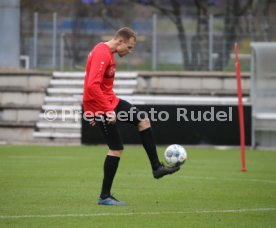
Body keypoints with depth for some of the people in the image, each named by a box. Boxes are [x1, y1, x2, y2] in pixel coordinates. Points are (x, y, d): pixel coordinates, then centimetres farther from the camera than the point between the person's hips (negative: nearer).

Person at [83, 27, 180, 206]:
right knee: (117, 148, -7)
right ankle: (105, 197, 1)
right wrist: (108, 110, -30)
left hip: (110, 101, 10)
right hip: (100, 106, -10)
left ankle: (156, 167, 12)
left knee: (143, 120, 8)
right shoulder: (102, 54, -22)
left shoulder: (108, 53, 12)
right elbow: (92, 86, -32)